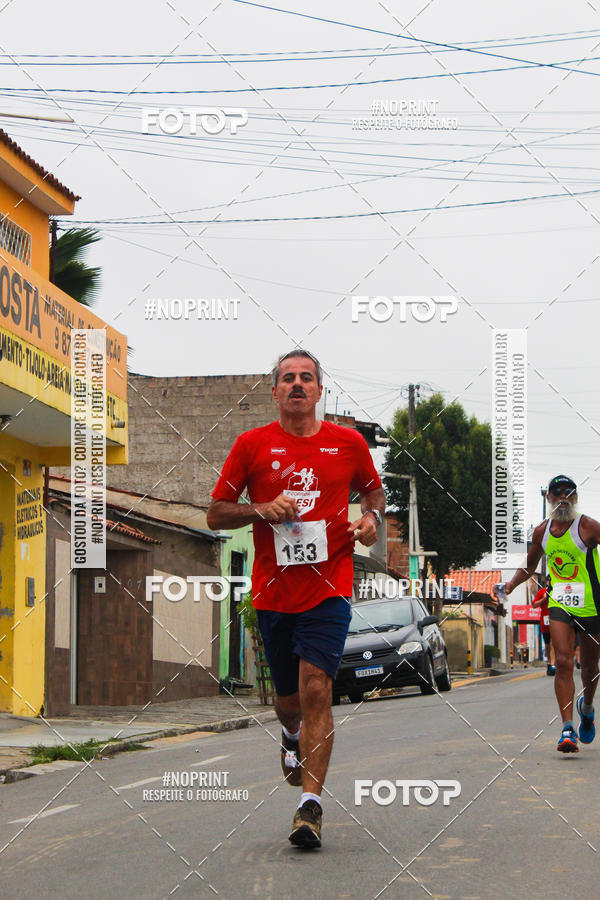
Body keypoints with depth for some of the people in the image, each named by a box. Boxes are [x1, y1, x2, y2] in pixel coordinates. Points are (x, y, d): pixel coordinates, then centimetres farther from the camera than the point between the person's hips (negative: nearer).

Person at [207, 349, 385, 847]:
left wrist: (372, 516, 0)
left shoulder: (349, 443, 4)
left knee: (316, 689, -16)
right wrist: (262, 511, -12)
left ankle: (311, 805, -13)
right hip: (273, 592, 2)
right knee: (288, 699, 13)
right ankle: (293, 737, 50)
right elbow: (216, 513, 5)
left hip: (329, 588, -1)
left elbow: (374, 490, 22)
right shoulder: (252, 444, 2)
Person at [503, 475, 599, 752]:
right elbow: (529, 567, 20)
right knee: (563, 663, -13)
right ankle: (568, 729, -14)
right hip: (560, 604, 2)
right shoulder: (541, 531, 6)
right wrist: (512, 583, 5)